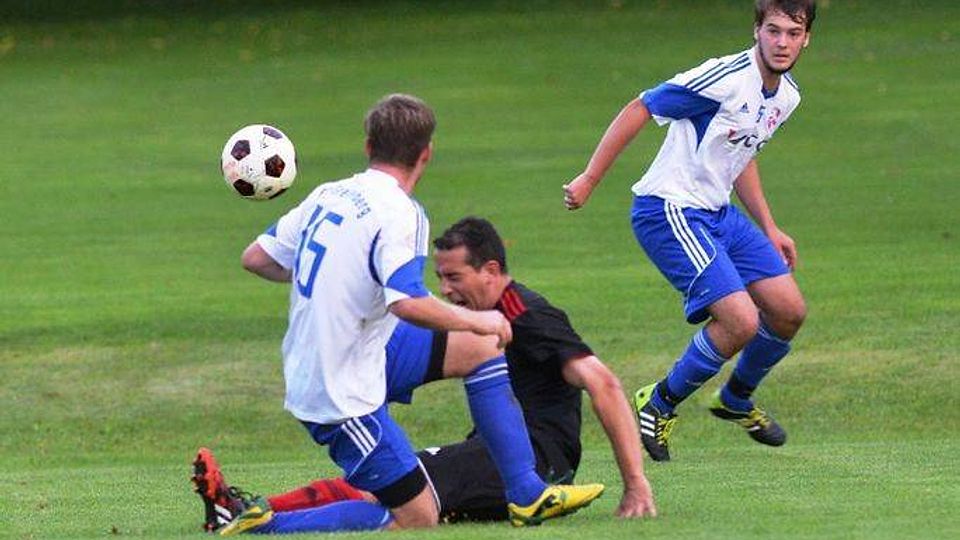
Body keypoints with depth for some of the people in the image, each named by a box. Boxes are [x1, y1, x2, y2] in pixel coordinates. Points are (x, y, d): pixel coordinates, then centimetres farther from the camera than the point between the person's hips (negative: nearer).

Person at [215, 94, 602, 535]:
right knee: (417, 519, -2)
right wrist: (477, 321, -16)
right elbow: (408, 304, -33)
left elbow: (256, 258, 11)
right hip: (343, 398, -9)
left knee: (481, 347, 15)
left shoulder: (328, 195, 4)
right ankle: (263, 527, -7)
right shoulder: (398, 213, -19)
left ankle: (529, 497, 18)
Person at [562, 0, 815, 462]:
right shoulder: (724, 78, -22)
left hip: (718, 213, 9)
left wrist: (768, 228, 22)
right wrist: (588, 180, -15)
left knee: (789, 311, 6)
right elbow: (638, 110, -16)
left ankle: (736, 401, 32)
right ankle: (658, 405, 2)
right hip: (669, 212, -9)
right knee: (742, 322, -19)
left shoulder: (787, 95, 7)